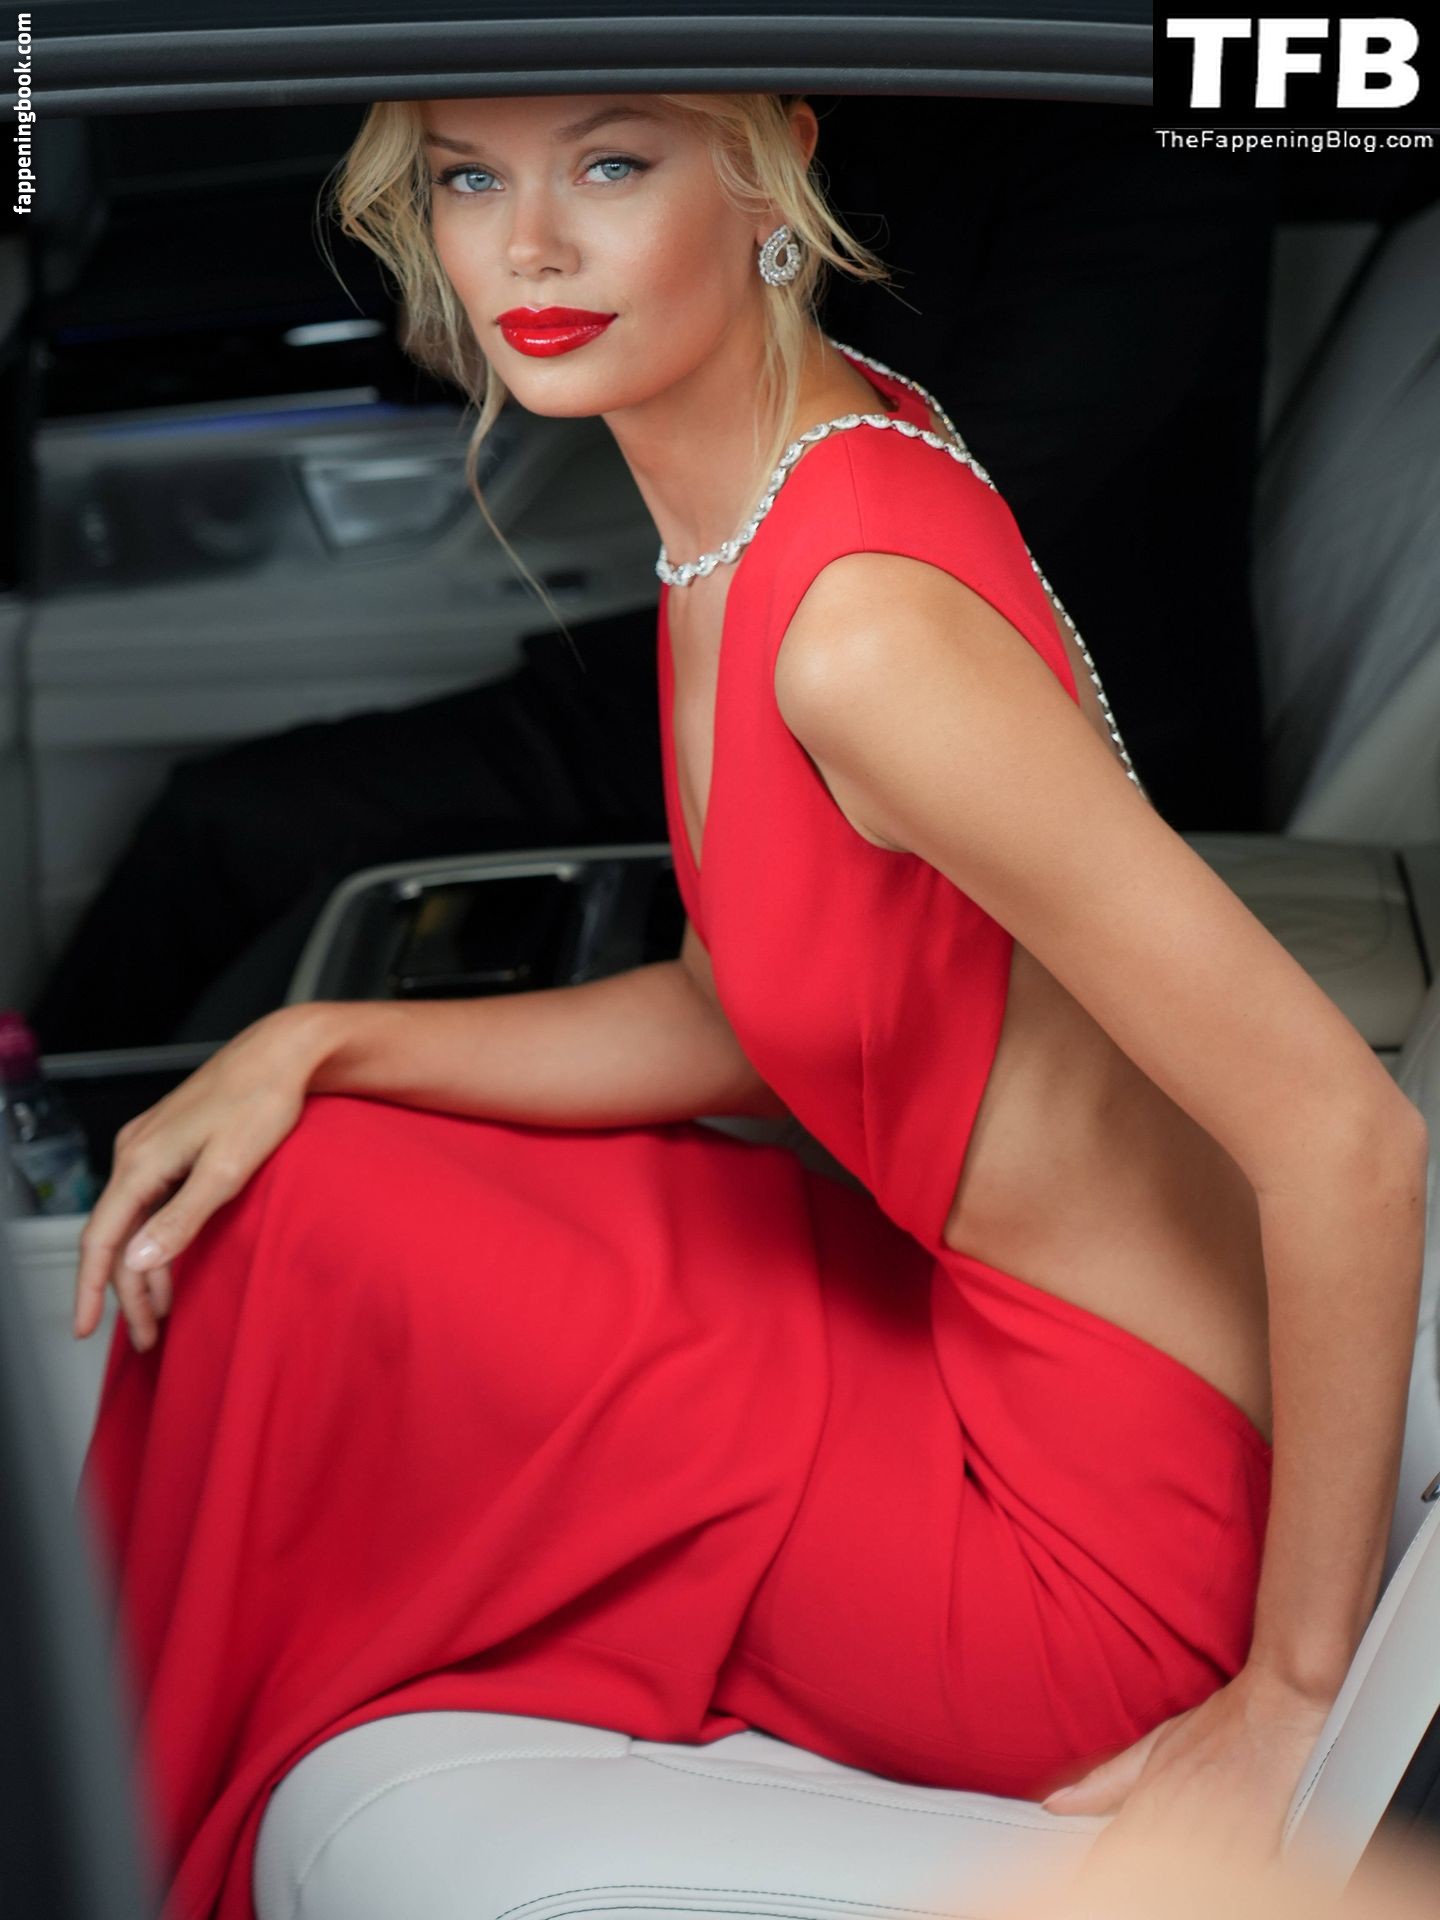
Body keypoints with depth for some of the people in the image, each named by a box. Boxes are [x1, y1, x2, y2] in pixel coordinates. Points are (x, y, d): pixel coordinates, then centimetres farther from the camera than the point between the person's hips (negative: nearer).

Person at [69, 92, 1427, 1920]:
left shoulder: (867, 632, -29)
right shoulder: (775, 470, 1)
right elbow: (739, 1015, 9)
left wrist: (1293, 1696, -18)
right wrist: (315, 1046, 0)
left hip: (1100, 1533, -8)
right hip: (969, 1303, 8)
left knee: (304, 1247, -4)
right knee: (269, 1206, 6)